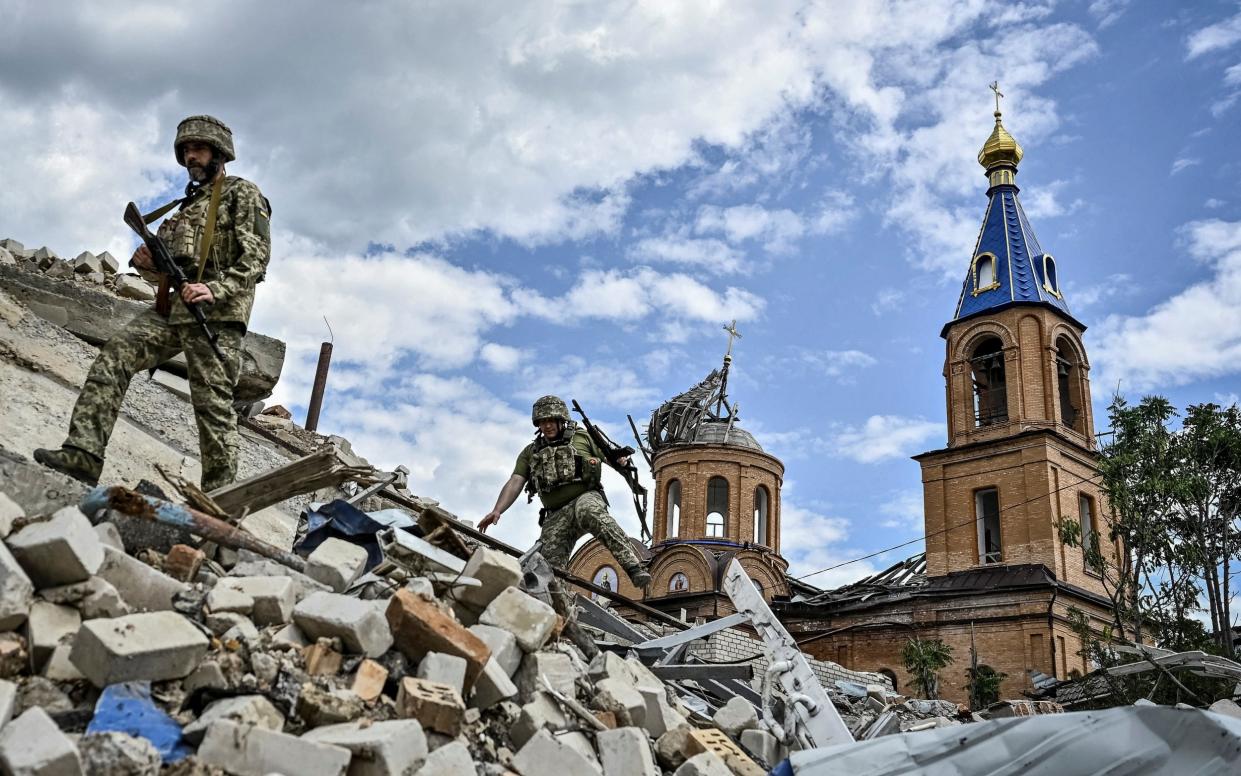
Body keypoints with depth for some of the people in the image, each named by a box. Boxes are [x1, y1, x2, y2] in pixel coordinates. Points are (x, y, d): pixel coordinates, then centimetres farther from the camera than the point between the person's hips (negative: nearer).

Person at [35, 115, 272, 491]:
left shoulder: (243, 194, 6)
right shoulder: (186, 205, 29)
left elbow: (256, 256, -8)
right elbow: (165, 271, 27)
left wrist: (216, 289, -23)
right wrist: (146, 263, 3)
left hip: (215, 313, -7)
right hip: (171, 308, 7)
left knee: (213, 405, -10)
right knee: (113, 357, -13)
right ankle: (85, 452, -19)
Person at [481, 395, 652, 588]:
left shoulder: (582, 437, 16)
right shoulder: (530, 452, 22)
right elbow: (515, 483, 12)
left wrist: (621, 459, -8)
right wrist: (497, 510, -5)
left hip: (586, 497, -4)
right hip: (556, 515, 4)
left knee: (588, 512, -39)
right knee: (549, 564, -17)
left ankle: (633, 567, -49)